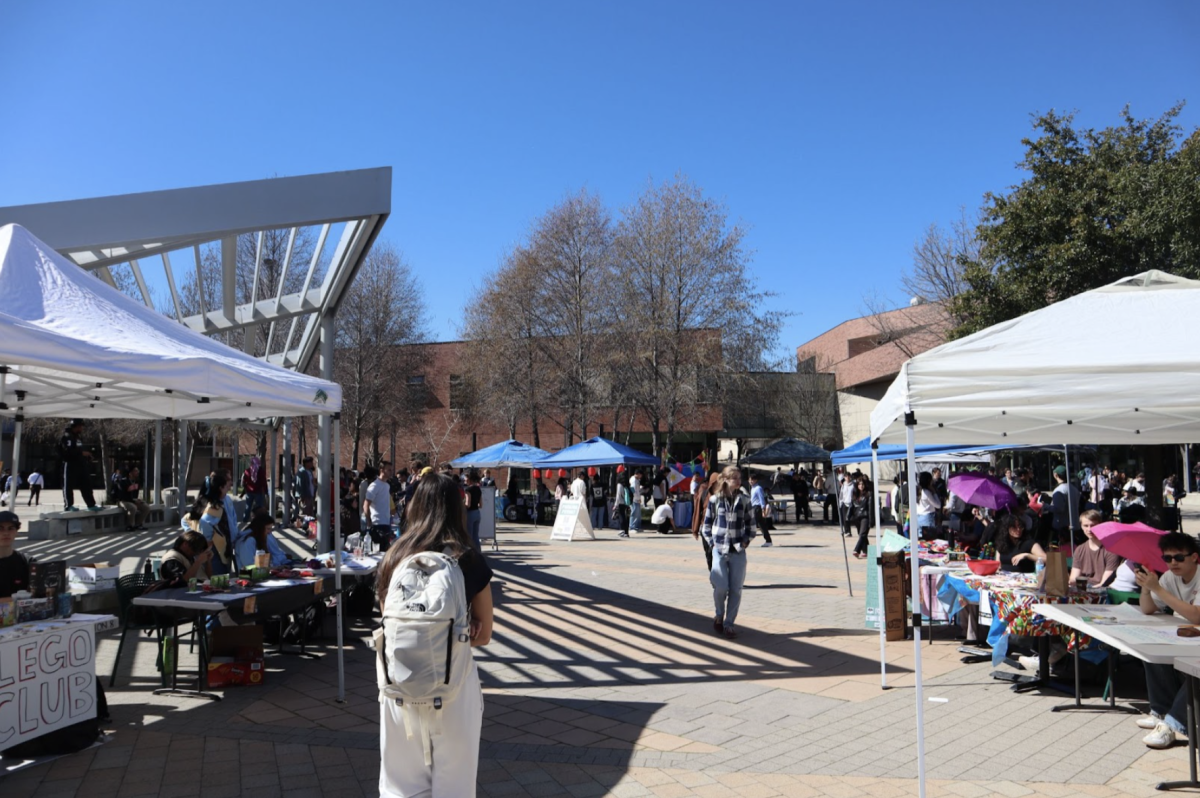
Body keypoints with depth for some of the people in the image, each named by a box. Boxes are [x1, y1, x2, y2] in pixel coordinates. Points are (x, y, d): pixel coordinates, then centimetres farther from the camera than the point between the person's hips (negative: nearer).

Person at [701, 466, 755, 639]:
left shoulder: (743, 500, 4)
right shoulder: (715, 499, -1)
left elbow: (750, 523, 13)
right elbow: (707, 524, 6)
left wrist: (746, 540, 1)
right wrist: (712, 542, -2)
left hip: (738, 551, 2)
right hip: (719, 549, -2)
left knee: (736, 589, 2)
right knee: (721, 587, -9)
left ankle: (729, 624, 14)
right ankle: (719, 616, 19)